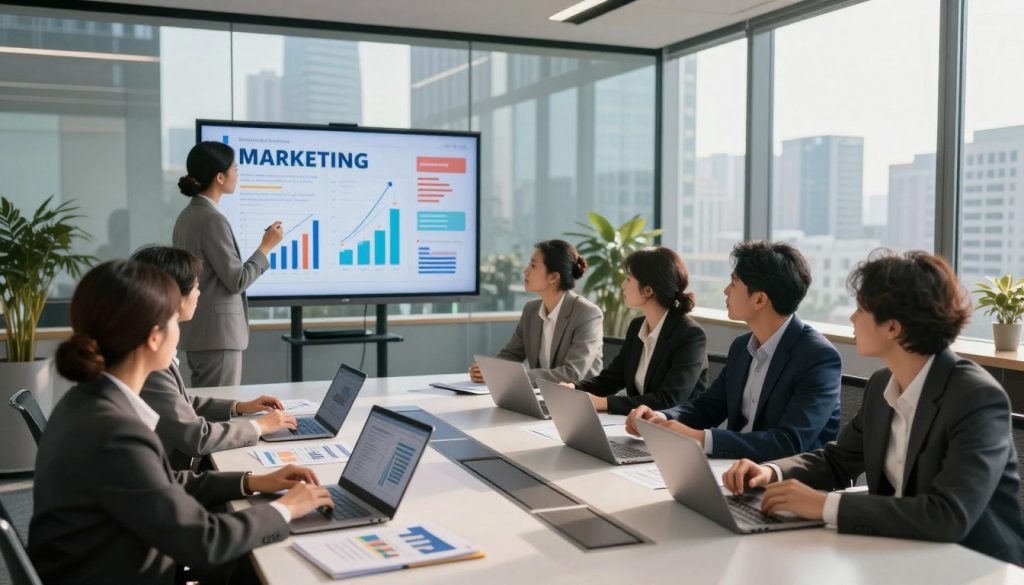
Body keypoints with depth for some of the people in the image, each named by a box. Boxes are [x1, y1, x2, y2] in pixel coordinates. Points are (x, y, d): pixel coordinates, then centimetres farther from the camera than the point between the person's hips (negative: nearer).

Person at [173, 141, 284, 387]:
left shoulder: (187, 216, 11)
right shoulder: (213, 220, -17)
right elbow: (236, 281, -16)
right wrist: (266, 246, -6)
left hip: (196, 331, 9)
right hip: (217, 333, -9)